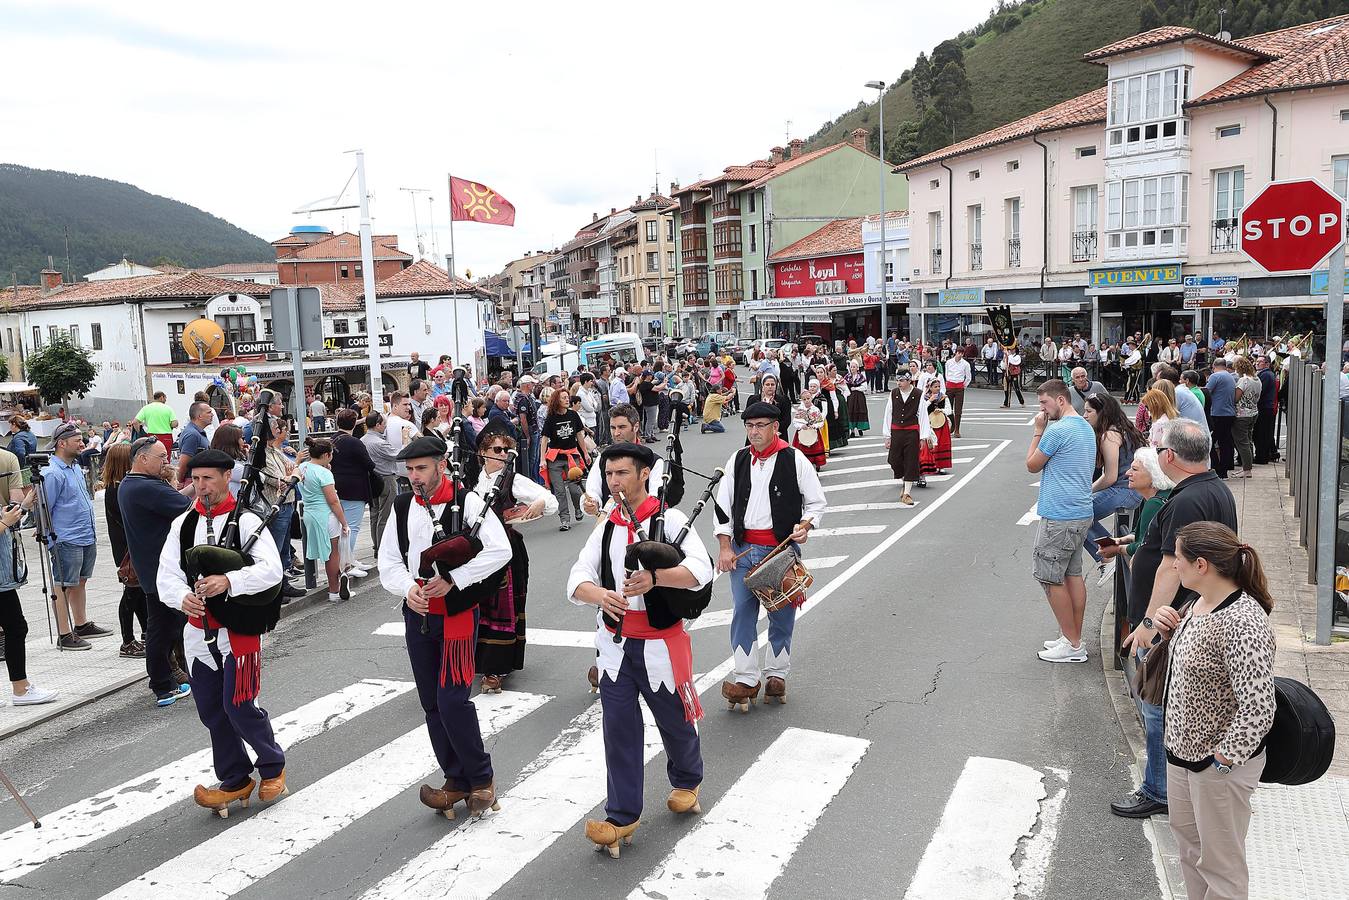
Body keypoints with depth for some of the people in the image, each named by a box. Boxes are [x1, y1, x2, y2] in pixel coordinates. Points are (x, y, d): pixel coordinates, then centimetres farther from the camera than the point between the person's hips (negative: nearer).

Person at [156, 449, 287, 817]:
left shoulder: (246, 521, -9)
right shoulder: (182, 525, 7)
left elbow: (271, 569, -20)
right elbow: (166, 576, 1)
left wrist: (229, 581, -33)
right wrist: (182, 597, -20)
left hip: (238, 630, -5)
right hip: (198, 631, 6)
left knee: (238, 705, -6)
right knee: (211, 710, 12)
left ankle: (273, 768, 20)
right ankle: (235, 781, 28)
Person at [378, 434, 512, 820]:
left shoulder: (467, 501, -10)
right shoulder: (402, 507, 5)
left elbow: (500, 550, -18)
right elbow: (389, 562, 7)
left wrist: (451, 579, -20)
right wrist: (408, 589, -13)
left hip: (457, 612, -6)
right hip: (417, 614, 6)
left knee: (452, 699, -9)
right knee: (432, 703, 11)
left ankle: (481, 778, 12)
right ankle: (457, 780, 25)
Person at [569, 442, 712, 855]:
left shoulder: (669, 519, -9)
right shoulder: (606, 528, 6)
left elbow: (701, 569, -22)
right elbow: (577, 579, -3)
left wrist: (654, 577, -37)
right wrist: (599, 595, -25)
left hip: (660, 643, -3)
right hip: (615, 643, 4)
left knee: (674, 721, 14)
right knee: (618, 727, 1)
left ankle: (686, 782, 43)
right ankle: (622, 818, 11)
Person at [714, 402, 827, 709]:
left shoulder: (794, 459, -3)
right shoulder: (738, 460, 6)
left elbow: (816, 502, 4)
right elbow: (723, 505, 8)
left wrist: (805, 525, -15)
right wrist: (725, 547, 1)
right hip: (743, 549, 2)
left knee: (782, 615, 7)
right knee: (742, 612, 0)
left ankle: (776, 675, 23)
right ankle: (746, 680, 7)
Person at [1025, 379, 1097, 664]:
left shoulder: (1057, 430, -18)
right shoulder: (1087, 428, 14)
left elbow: (1032, 465, -7)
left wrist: (1038, 430, -2)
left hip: (1059, 516, -10)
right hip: (1082, 513, 10)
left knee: (1050, 577, -1)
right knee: (1073, 574, 15)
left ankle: (1072, 645, 3)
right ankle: (1075, 639, 21)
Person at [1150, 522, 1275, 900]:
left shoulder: (1243, 623, -29)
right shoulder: (1201, 602, -1)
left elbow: (1258, 711, -30)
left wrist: (1221, 759, -21)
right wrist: (1169, 625, -2)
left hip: (1220, 763, -9)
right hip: (1183, 748, 9)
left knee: (1219, 862, 10)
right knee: (1187, 837, 26)